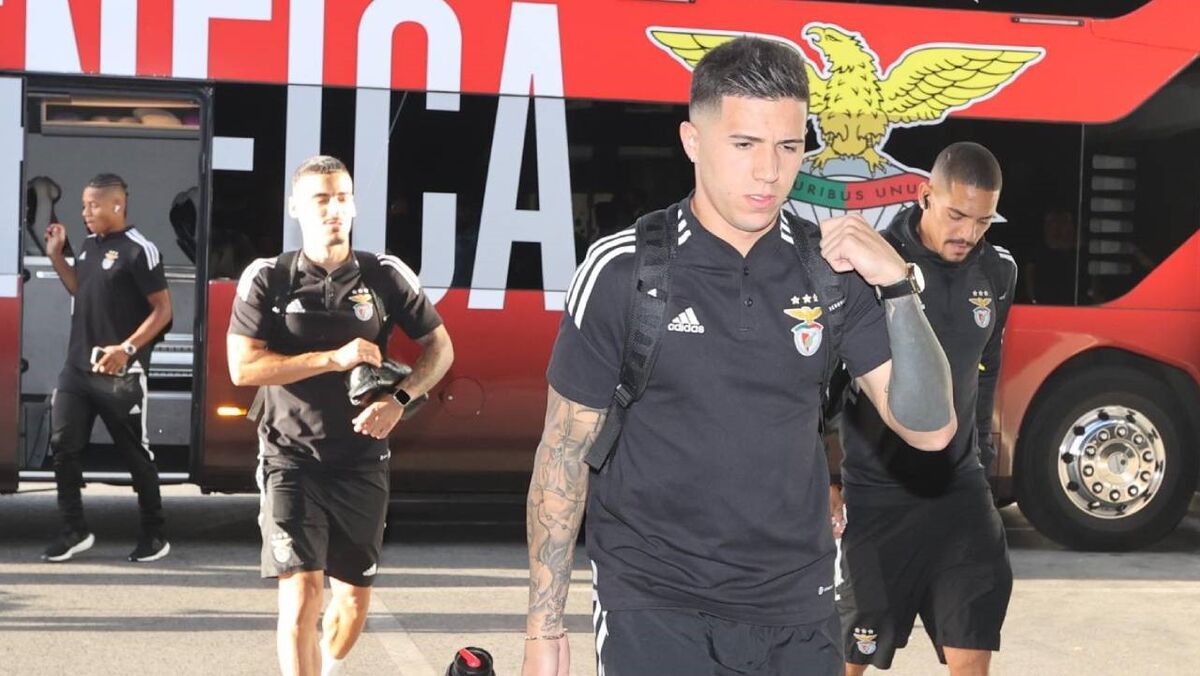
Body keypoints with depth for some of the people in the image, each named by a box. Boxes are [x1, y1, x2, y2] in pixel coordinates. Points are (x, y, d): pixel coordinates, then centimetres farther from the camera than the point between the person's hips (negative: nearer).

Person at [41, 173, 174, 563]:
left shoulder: (138, 250, -13)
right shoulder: (89, 246, 10)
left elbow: (163, 310, -14)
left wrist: (127, 348, -23)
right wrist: (56, 255, 13)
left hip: (120, 373, -7)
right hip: (77, 367, 7)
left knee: (135, 453, 2)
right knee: (63, 445, 3)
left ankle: (154, 535, 14)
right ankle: (74, 531, 12)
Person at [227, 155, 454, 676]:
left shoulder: (386, 277, -1)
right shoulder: (267, 279, -5)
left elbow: (440, 349, 6)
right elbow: (243, 368, -12)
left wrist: (399, 400, -12)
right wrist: (334, 358, -19)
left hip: (362, 460, 3)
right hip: (292, 458, -2)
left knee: (355, 595, 12)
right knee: (301, 590, -15)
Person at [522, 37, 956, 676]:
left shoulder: (831, 265, -1)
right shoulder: (623, 269, -9)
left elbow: (929, 428, -2)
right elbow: (565, 452, -3)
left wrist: (897, 286, -16)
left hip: (799, 611, 4)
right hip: (656, 615, -3)